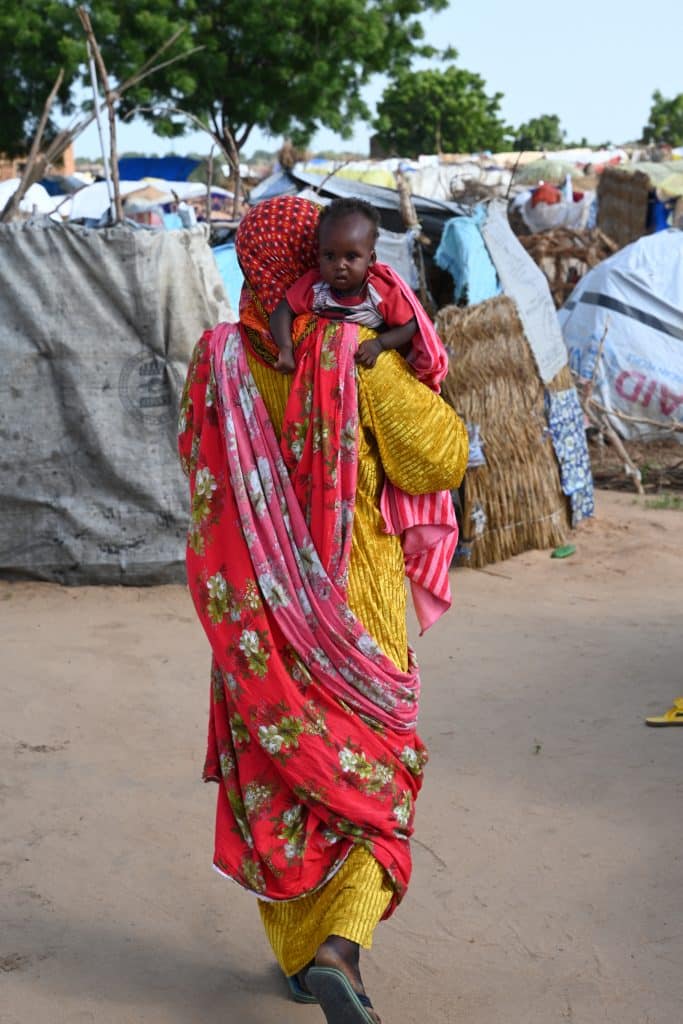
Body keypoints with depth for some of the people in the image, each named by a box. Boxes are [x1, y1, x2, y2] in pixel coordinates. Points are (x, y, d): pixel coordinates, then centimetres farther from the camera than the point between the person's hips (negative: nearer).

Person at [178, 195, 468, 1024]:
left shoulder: (218, 361, -5)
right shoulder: (357, 358, -14)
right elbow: (440, 462, -9)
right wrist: (405, 354, -1)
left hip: (256, 614, 3)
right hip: (352, 611, -2)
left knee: (273, 786, 18)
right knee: (373, 786, 11)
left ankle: (298, 956, 27)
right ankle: (339, 948, -8)